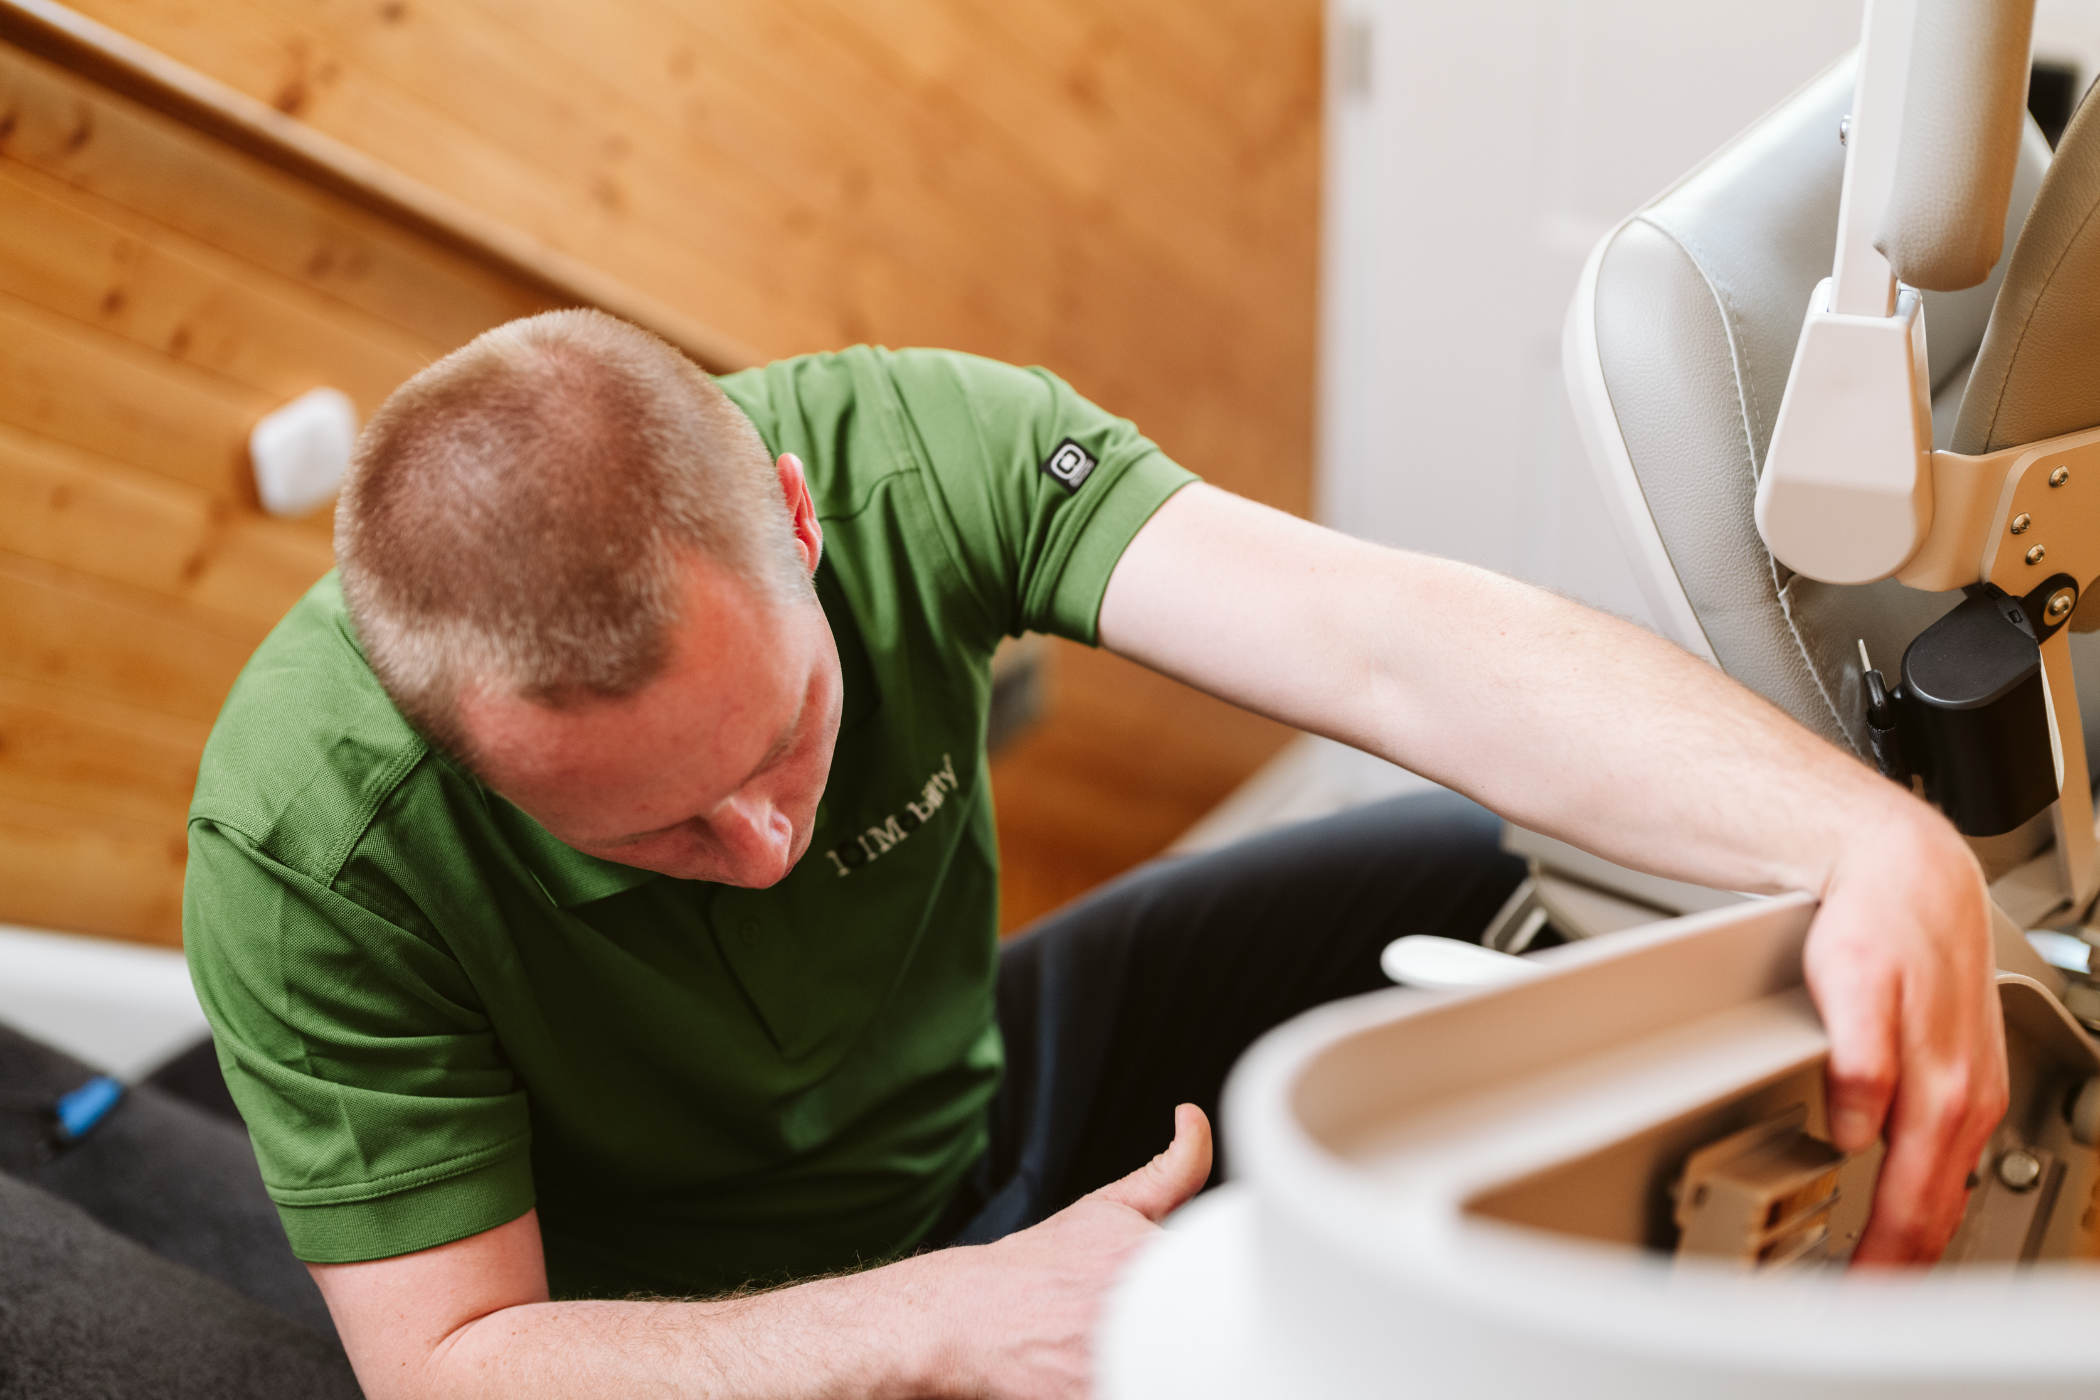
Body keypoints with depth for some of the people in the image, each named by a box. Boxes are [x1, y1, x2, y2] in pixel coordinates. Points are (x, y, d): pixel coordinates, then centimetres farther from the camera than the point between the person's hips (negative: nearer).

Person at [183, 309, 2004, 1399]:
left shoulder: (908, 453, -28)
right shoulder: (301, 843, -31)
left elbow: (1388, 641, -38)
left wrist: (1880, 846, -52)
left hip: (988, 1090, 3)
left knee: (1542, 885, -7)